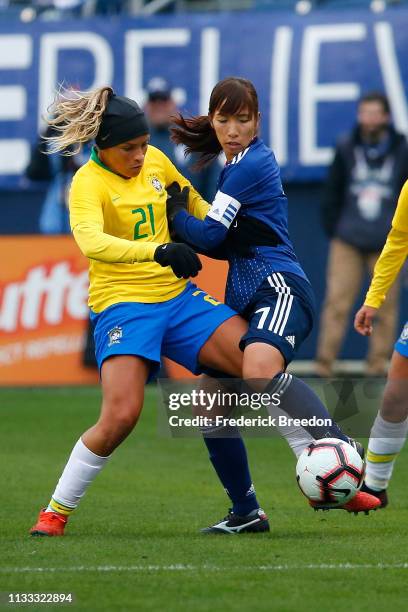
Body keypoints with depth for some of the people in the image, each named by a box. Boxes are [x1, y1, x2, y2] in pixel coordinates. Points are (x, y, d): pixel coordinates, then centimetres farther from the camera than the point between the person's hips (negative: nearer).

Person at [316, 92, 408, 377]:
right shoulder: (346, 150, 6)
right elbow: (332, 193, 13)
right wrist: (332, 229, 8)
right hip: (348, 242, 1)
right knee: (337, 302, -6)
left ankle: (378, 363, 8)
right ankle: (324, 363, -6)